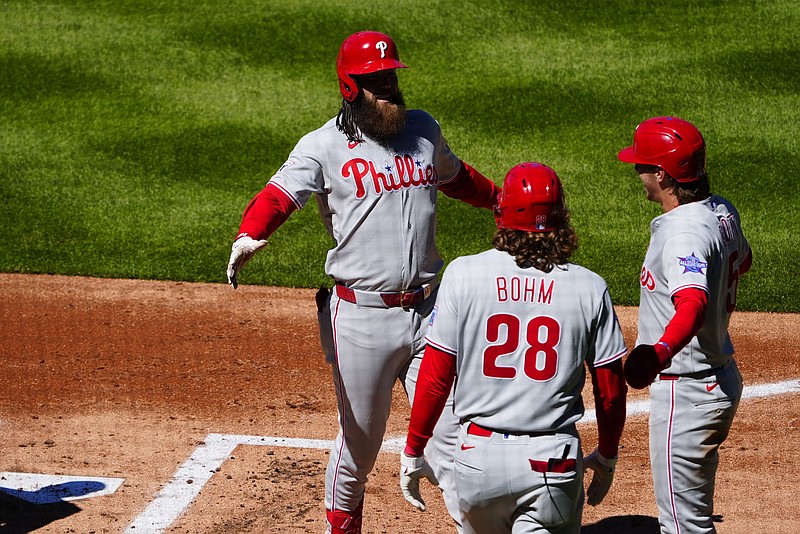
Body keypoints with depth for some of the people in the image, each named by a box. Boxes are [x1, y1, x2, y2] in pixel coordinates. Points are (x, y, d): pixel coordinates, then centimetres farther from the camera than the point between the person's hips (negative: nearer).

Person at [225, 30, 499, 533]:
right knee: (361, 442, 11)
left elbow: (456, 176, 30)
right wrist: (248, 236, -40)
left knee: (449, 432, 0)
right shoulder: (324, 146, -6)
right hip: (362, 317, -3)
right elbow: (279, 195, -20)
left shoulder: (424, 130, 11)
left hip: (428, 310, 3)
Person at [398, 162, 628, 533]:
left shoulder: (463, 274, -5)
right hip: (553, 459, -1)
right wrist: (606, 457, 20)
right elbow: (611, 390, 3)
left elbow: (435, 378, -5)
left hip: (478, 452, 1)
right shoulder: (589, 288, -3)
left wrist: (413, 451, 7)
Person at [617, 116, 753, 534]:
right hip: (723, 379, 10)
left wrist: (660, 352, -60)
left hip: (687, 391, -10)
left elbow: (692, 304, -42)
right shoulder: (722, 212, 4)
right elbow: (742, 260, 24)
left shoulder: (684, 236, -26)